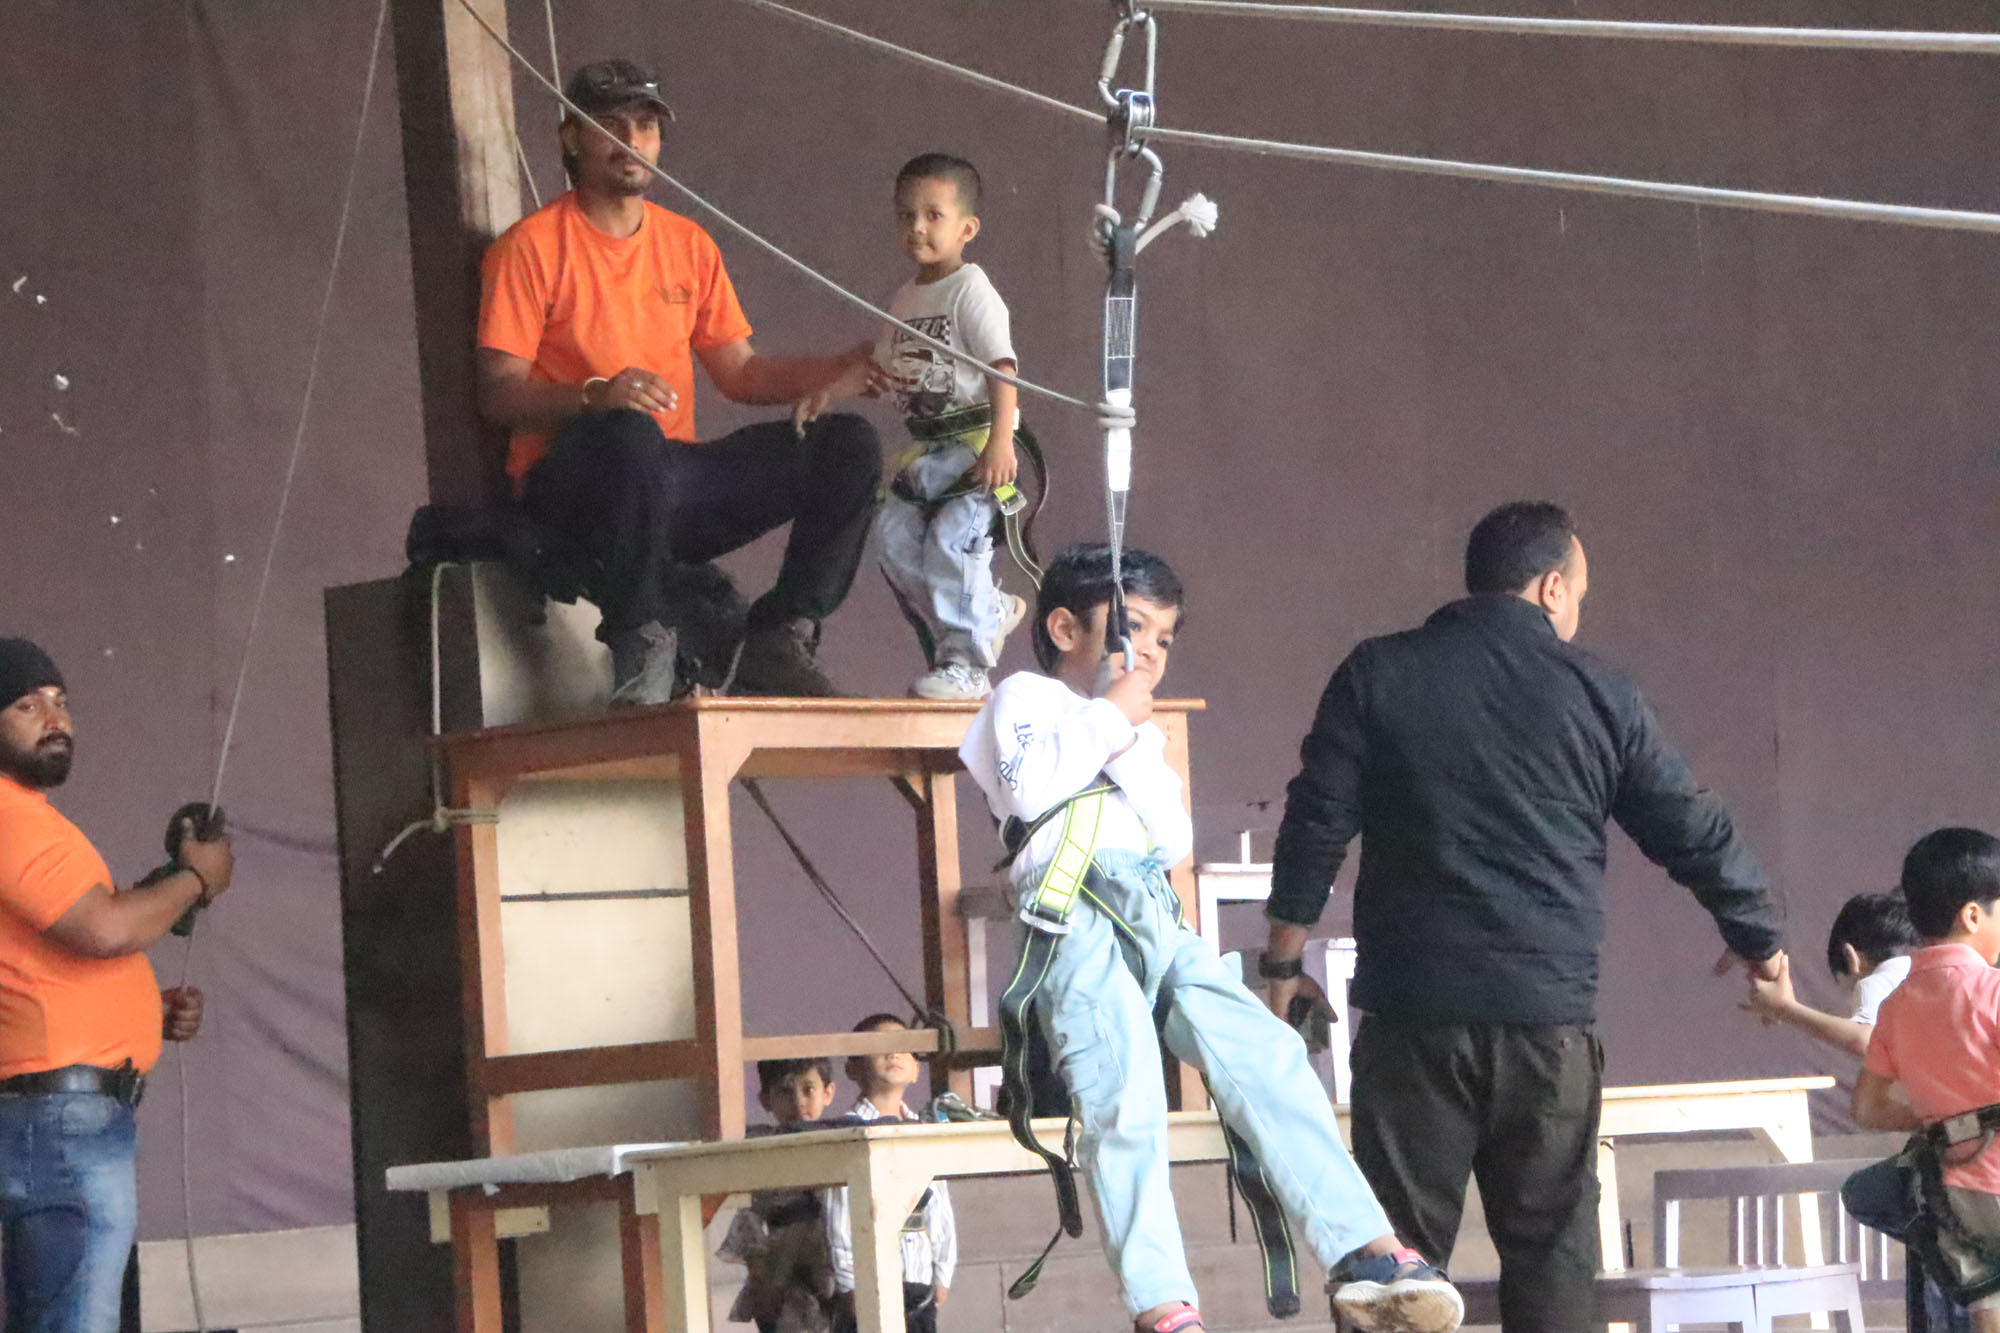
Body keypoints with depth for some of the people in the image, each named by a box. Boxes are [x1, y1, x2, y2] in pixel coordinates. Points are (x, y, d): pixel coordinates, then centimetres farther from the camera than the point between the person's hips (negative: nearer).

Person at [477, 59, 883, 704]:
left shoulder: (689, 245, 17)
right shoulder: (533, 246, -3)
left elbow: (742, 373, 15)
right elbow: (498, 395, -9)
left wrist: (851, 367, 0)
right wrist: (597, 394, -27)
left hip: (671, 485, 6)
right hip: (568, 478, -6)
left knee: (849, 446, -10)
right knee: (631, 435, -42)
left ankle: (779, 641, -11)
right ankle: (641, 645, -28)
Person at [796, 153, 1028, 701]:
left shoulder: (971, 290, -8)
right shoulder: (905, 299, 17)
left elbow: (1001, 367, -16)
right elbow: (881, 367, 27)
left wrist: (1000, 442, -26)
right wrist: (827, 394, 14)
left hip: (974, 439, -9)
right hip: (926, 447, 9)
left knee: (953, 540, -18)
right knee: (893, 535, 1)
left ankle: (967, 664, -13)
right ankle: (989, 611, 14)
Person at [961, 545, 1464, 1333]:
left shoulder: (1143, 735, 36)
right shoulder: (1027, 698, 15)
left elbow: (1177, 840, 19)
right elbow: (1031, 787, -7)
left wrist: (1131, 752, 7)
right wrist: (1111, 717, 4)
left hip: (1157, 920, 7)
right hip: (1077, 916, -7)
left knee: (1270, 1056, -16)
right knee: (1124, 1098, -29)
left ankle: (1366, 1254, -25)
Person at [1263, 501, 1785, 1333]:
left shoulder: (1377, 678, 3)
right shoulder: (1598, 694, 3)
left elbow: (1315, 827, 1)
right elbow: (1696, 835, 9)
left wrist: (1283, 962, 10)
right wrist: (1757, 941, 24)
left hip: (1411, 1014, 0)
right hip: (1550, 1015, 0)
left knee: (1399, 1251, 3)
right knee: (1550, 1249, 6)